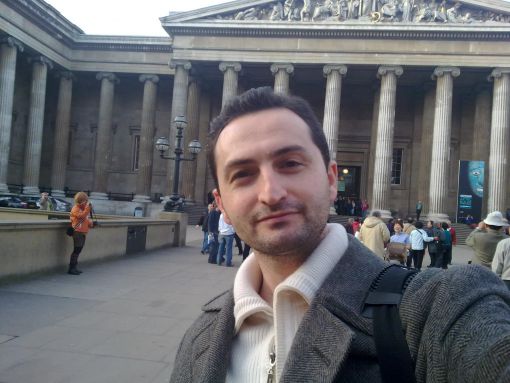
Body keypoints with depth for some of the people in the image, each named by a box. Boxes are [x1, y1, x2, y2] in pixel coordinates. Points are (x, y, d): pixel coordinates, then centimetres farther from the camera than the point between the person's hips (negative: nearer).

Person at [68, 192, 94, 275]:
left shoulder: (83, 209, 18)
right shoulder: (75, 209, -9)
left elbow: (86, 219, 24)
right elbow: (81, 216, -25)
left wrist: (90, 223, 6)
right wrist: (88, 209, -26)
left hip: (83, 233, 9)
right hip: (77, 232, -9)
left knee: (78, 250, 12)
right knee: (77, 249, -10)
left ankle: (74, 268, 18)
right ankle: (71, 268, -6)